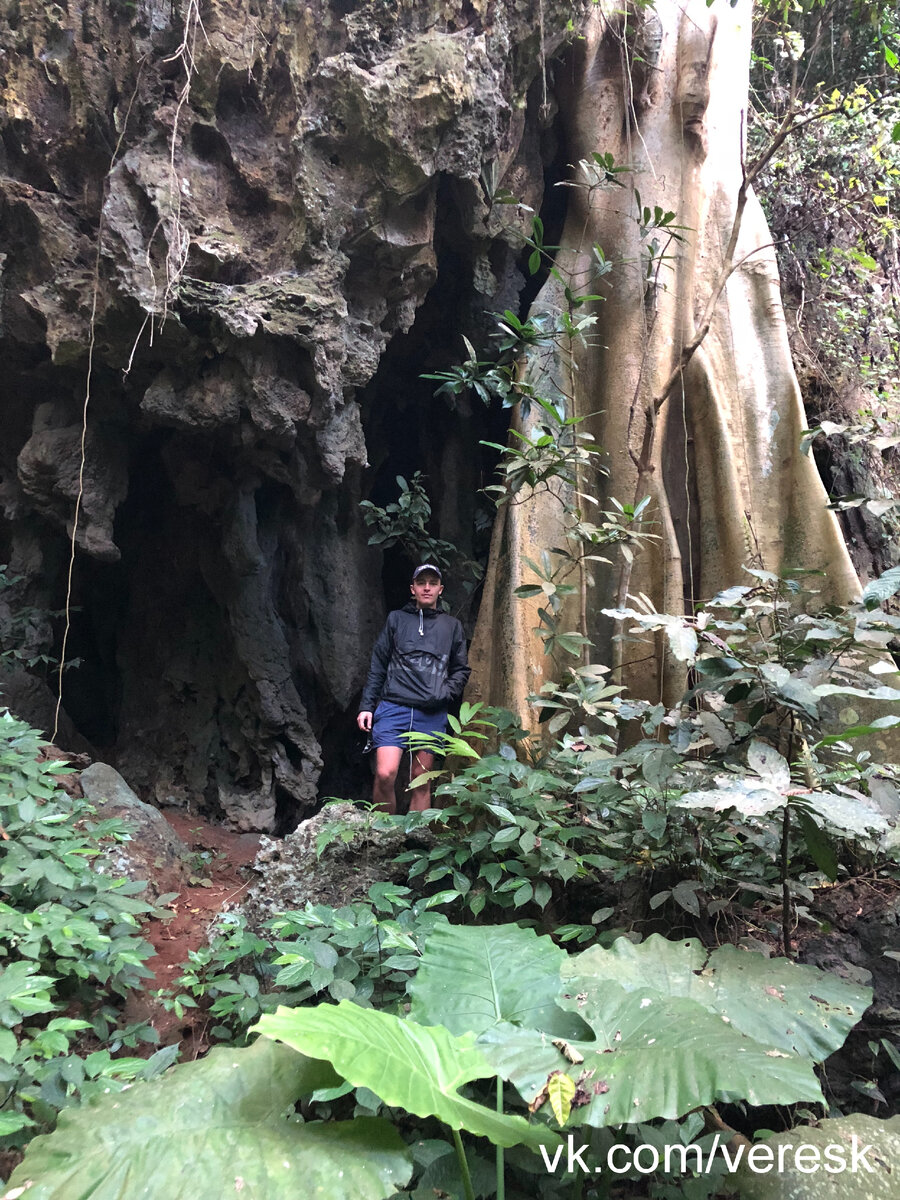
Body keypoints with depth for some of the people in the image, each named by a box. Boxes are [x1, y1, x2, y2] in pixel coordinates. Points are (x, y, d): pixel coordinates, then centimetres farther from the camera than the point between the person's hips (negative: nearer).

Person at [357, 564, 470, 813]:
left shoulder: (452, 626, 13)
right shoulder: (396, 619, 11)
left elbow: (461, 670, 14)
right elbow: (378, 666, 10)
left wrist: (445, 694, -4)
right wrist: (366, 706, 4)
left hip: (432, 715, 1)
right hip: (394, 708, -1)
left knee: (421, 782, 4)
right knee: (385, 774, -14)